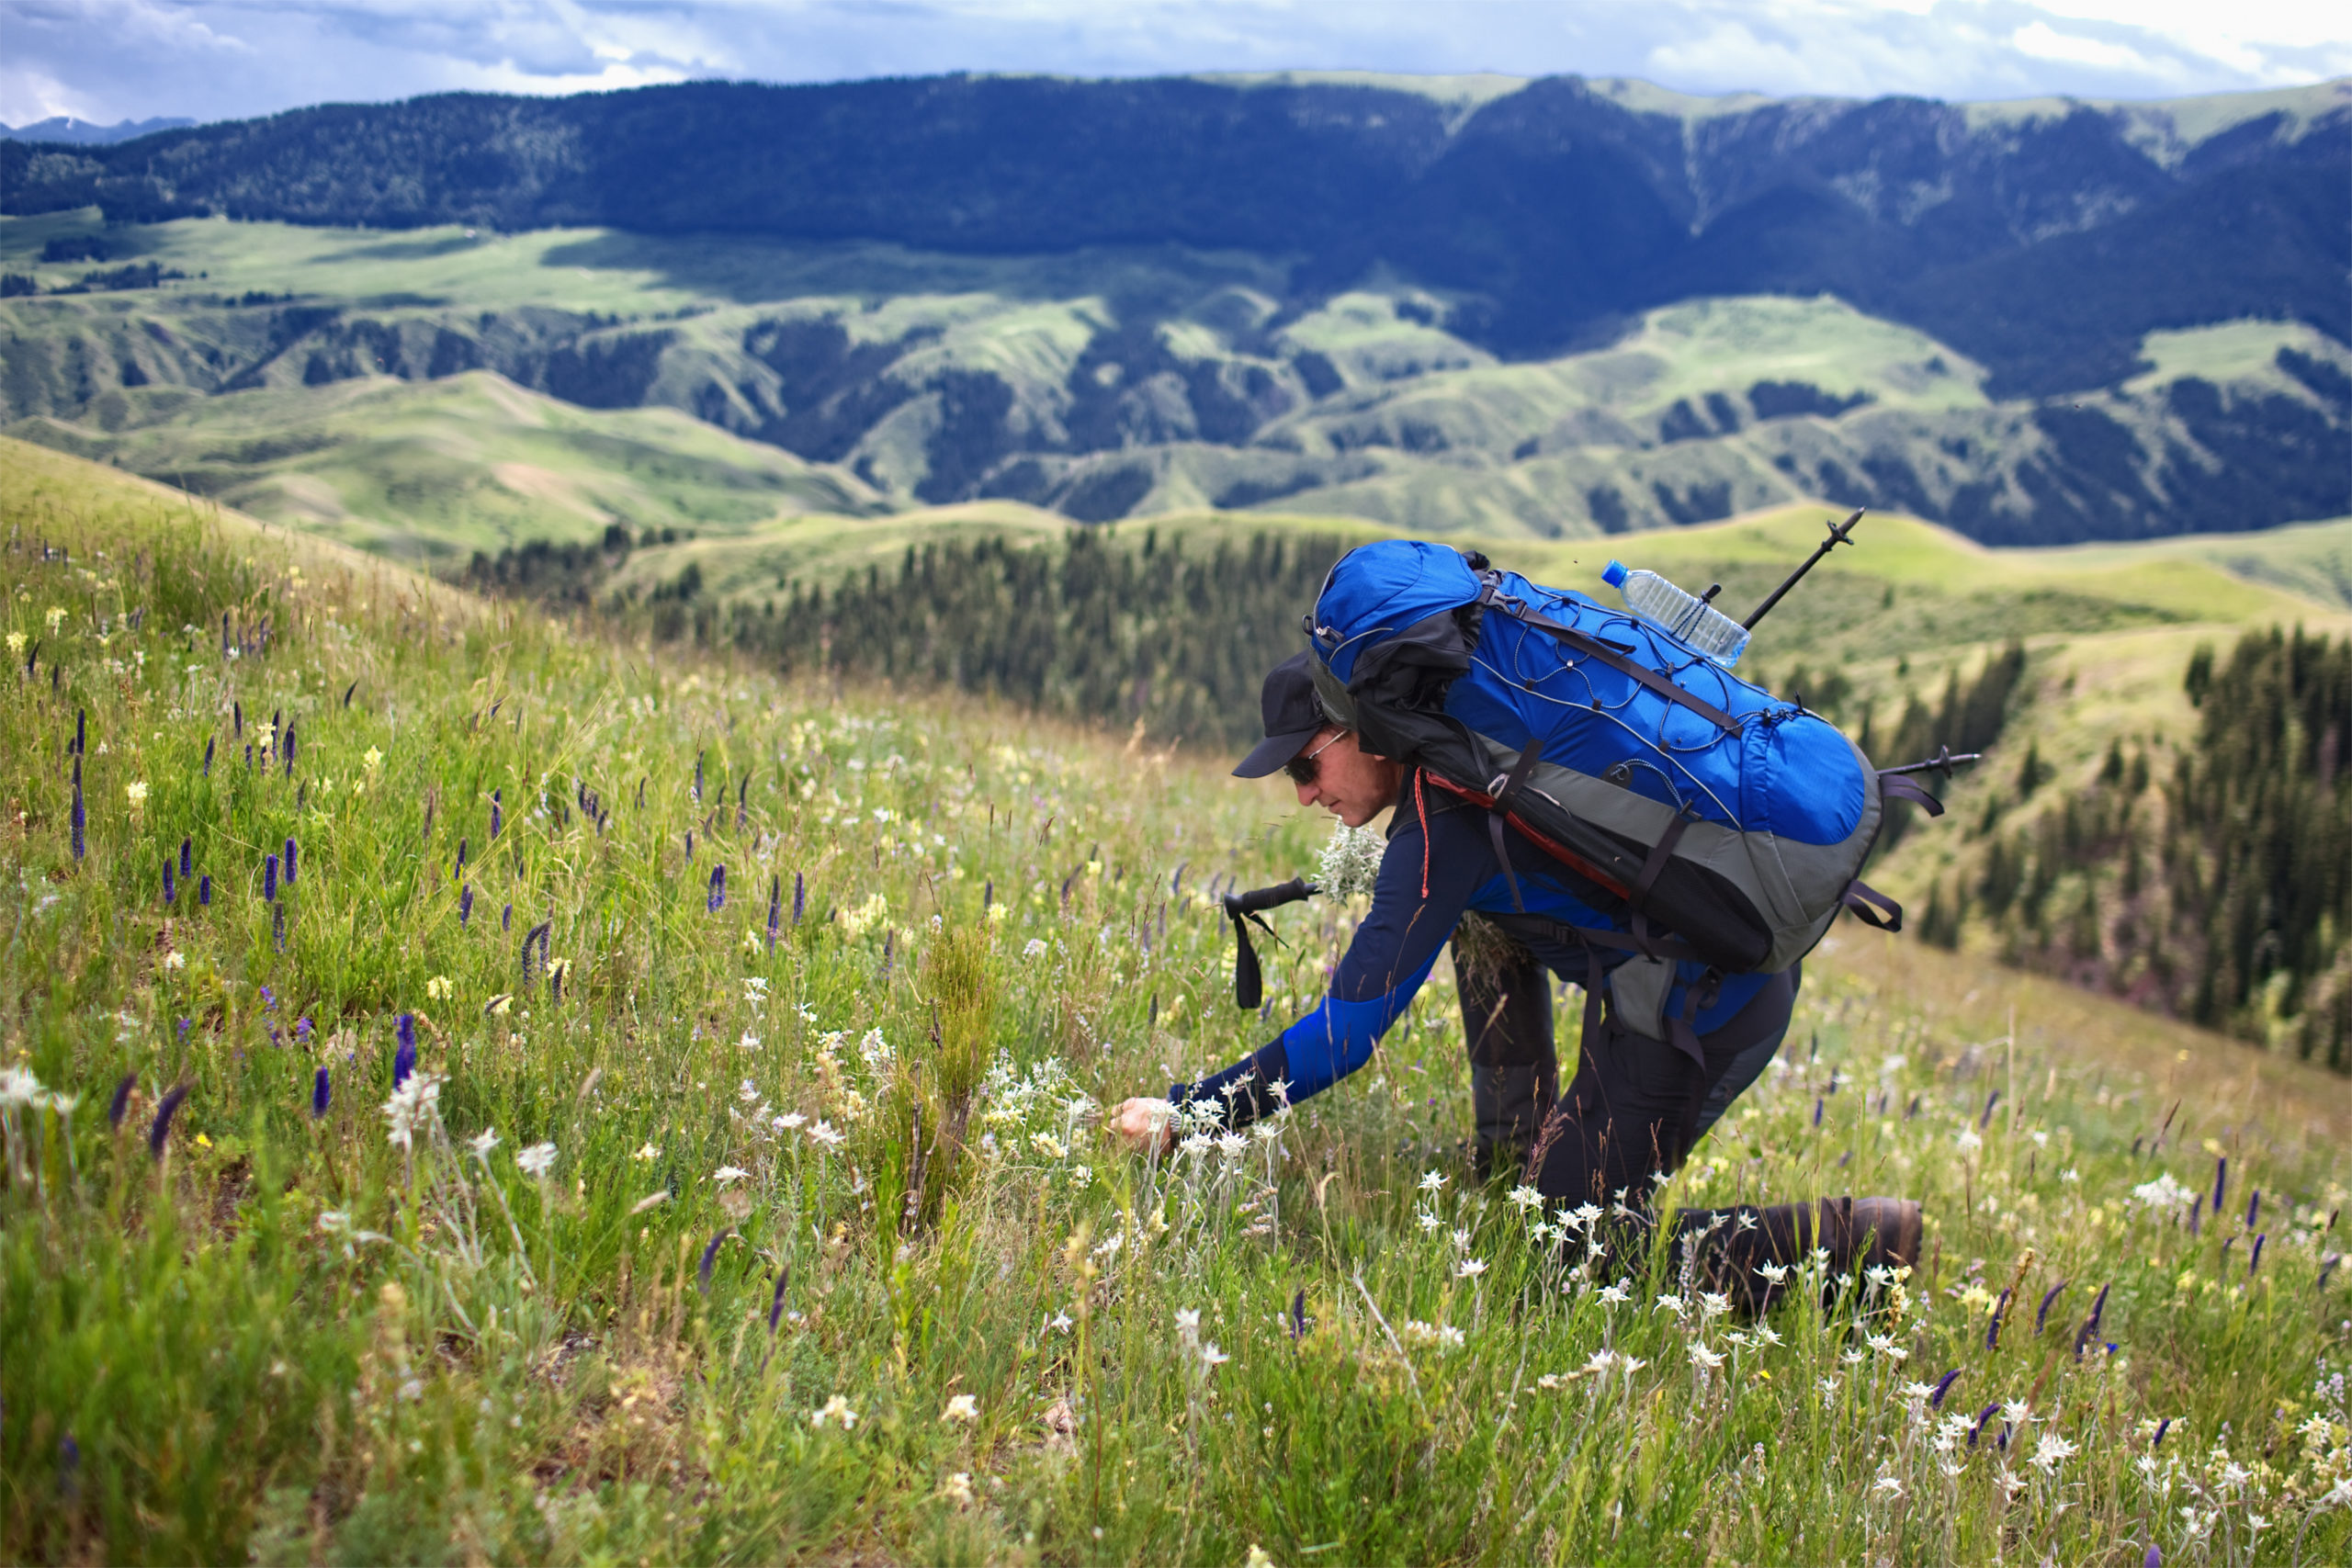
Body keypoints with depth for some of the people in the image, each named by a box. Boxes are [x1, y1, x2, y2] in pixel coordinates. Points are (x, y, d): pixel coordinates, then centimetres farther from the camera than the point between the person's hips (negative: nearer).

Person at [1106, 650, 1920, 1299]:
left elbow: (1347, 1032, -19)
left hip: (1704, 1016, -9)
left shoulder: (1443, 828, -18)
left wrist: (1184, 1109, -15)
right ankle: (1514, 1154, 25)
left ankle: (1849, 1241, -1)